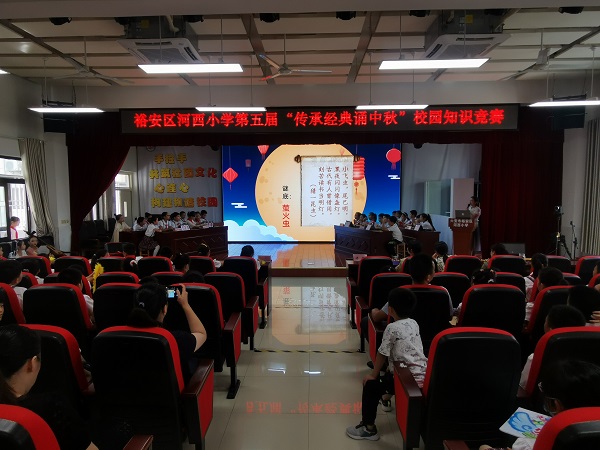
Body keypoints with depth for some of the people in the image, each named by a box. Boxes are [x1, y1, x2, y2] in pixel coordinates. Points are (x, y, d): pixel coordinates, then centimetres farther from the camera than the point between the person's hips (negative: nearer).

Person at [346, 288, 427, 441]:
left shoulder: (392, 328, -12)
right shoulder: (414, 324, 9)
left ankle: (369, 428, 8)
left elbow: (382, 354, -7)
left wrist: (373, 375, 5)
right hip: (424, 374, 8)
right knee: (388, 374, 29)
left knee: (370, 385, 4)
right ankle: (388, 395, 50)